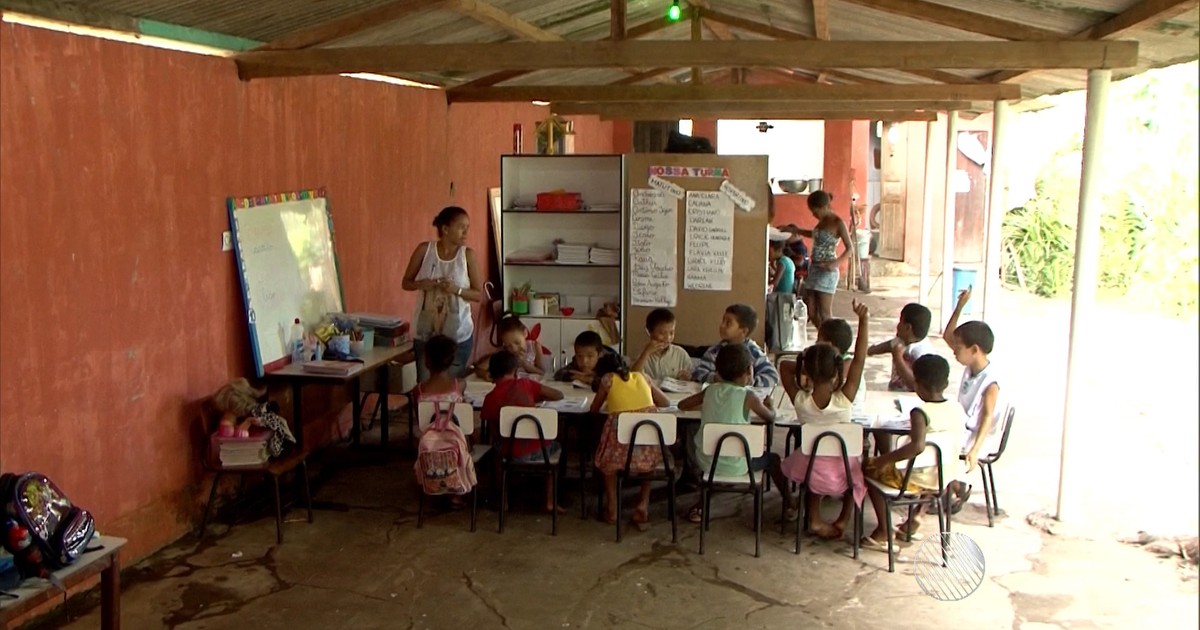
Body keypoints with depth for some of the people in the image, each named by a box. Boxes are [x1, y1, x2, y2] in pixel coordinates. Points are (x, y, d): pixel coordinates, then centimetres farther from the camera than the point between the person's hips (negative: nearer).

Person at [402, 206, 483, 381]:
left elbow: (479, 294, -1)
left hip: (458, 334, -1)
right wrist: (421, 284, -15)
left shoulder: (468, 254, -5)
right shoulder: (424, 250, -3)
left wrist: (457, 290, -19)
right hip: (425, 332, 1)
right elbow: (406, 283, 6)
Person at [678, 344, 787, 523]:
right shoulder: (747, 396, -9)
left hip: (705, 462, 3)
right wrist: (768, 406, 26)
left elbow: (682, 405, 13)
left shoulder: (710, 390, 2)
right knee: (772, 458, 22)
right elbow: (771, 417, 4)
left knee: (691, 441, 35)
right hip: (736, 466, -3)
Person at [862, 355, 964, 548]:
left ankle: (883, 531, 13)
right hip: (944, 479, 7)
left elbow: (918, 446, -39)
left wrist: (885, 458, -30)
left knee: (871, 469, 14)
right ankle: (917, 515, 30)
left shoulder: (920, 413, -24)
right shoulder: (957, 409, -4)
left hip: (916, 480, -7)